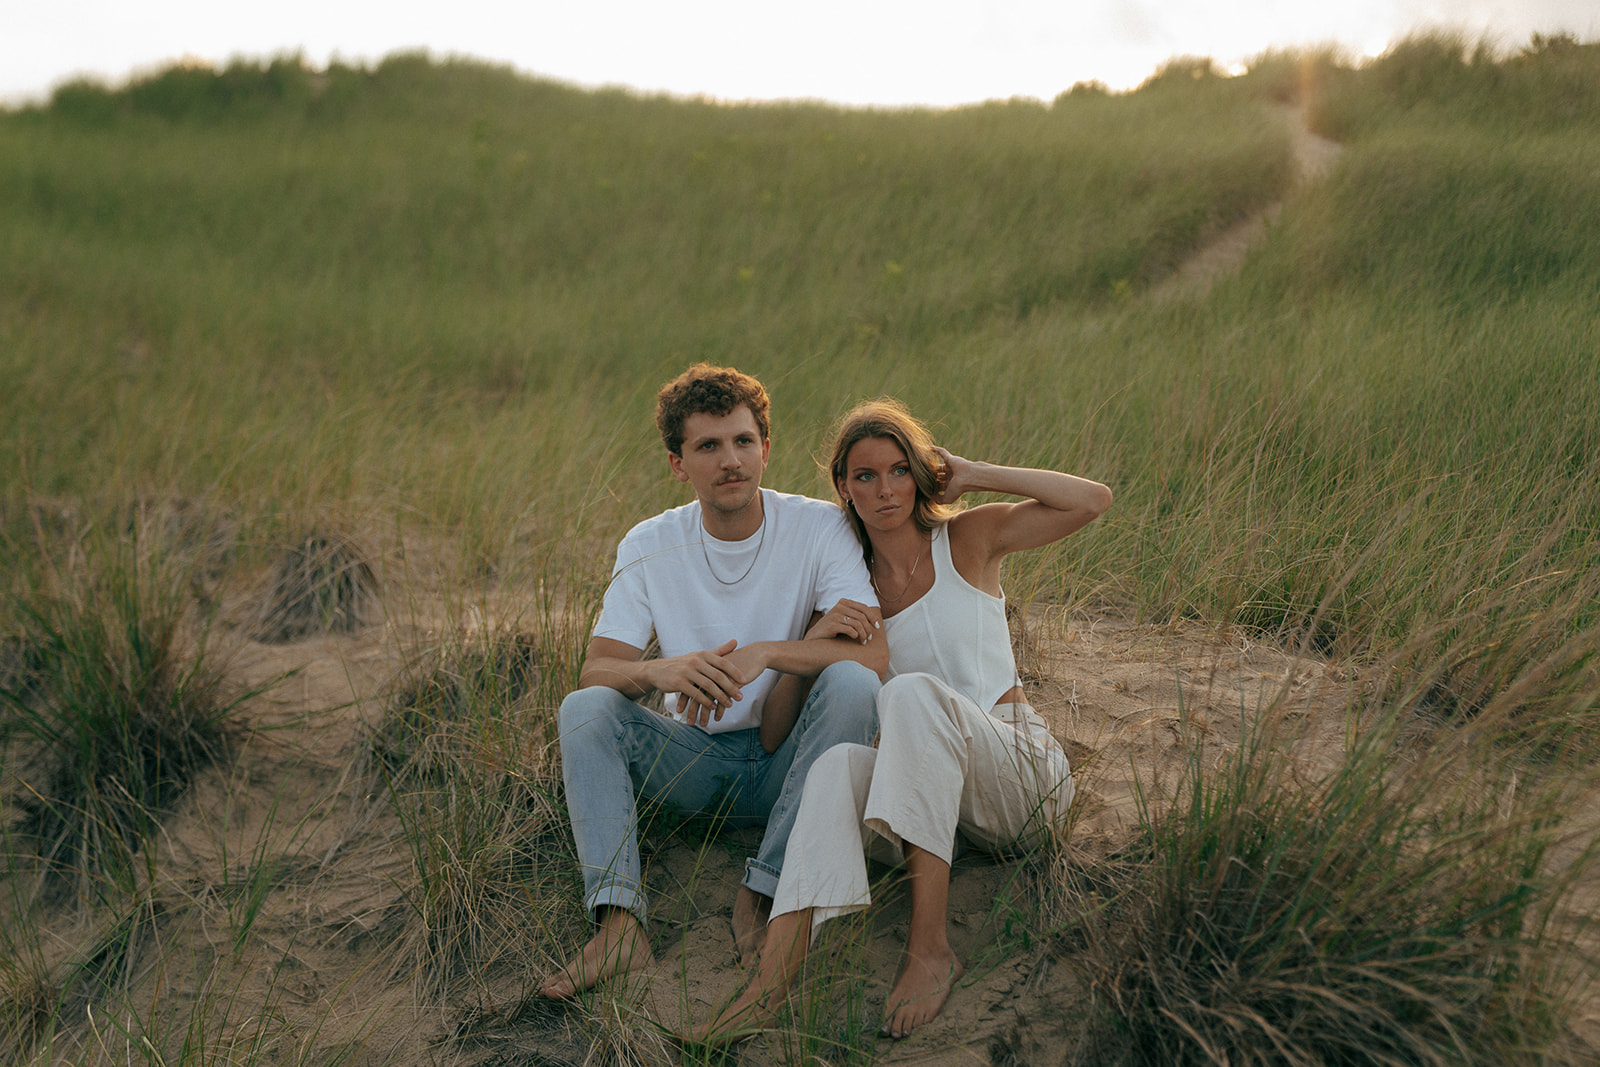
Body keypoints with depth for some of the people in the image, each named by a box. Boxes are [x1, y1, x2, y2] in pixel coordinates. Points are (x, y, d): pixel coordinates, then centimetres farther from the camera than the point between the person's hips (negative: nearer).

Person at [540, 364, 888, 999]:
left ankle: (763, 896, -27)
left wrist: (766, 652, -35)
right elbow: (596, 670, -9)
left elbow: (873, 655, -20)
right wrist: (661, 670, -33)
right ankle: (618, 925, -32)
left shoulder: (819, 528, -10)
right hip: (692, 758, 2)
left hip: (786, 758, -2)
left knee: (850, 683, -30)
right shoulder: (648, 546, -3)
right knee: (585, 708, -21)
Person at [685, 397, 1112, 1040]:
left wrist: (974, 475, -5)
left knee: (913, 693, -33)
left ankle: (930, 949, -36)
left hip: (1024, 772, -3)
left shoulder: (969, 538, 4)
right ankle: (766, 990, -45)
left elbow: (1093, 500, -10)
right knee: (838, 764, -31)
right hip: (934, 788, 3)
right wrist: (814, 641, -15)